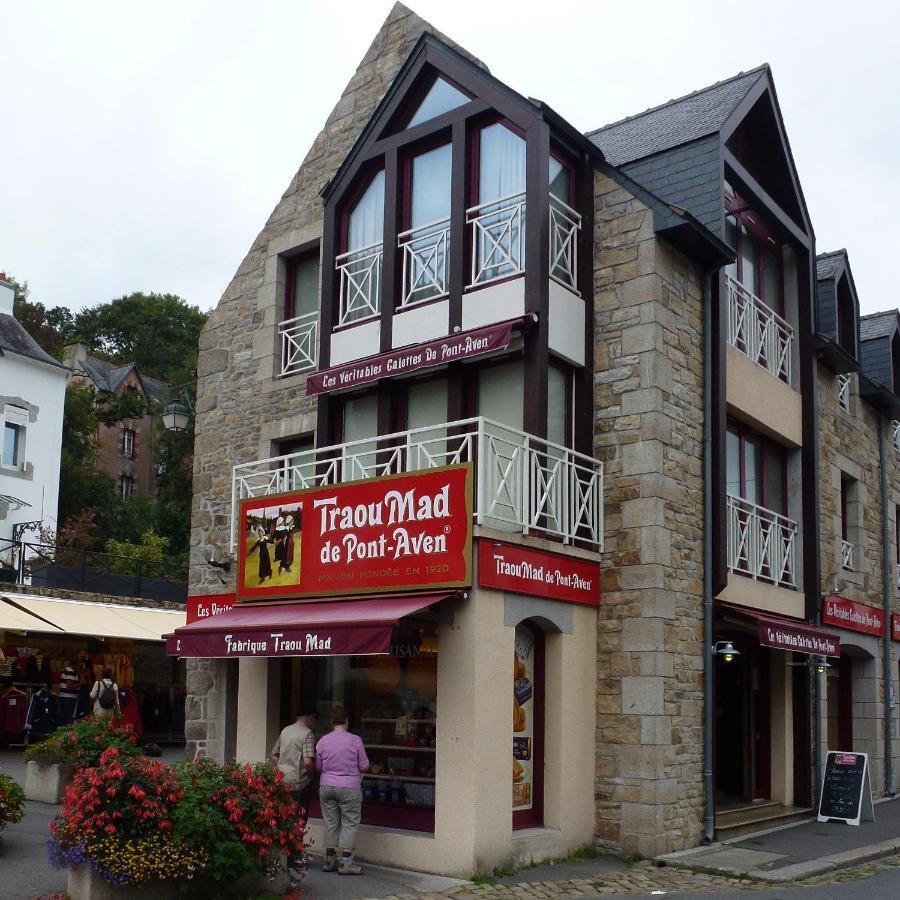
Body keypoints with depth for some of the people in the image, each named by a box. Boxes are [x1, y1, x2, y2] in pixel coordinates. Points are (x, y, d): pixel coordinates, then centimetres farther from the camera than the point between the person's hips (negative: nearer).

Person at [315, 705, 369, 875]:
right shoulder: (355, 740, -9)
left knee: (330, 823, 11)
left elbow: (317, 767, 8)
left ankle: (329, 860, 17)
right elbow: (364, 767, -5)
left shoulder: (322, 741, -1)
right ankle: (346, 862, 2)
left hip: (326, 787, 4)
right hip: (349, 788, -3)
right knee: (349, 823, 3)